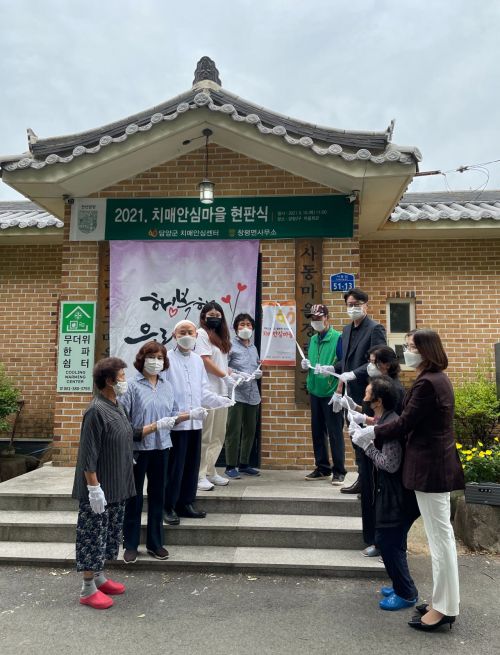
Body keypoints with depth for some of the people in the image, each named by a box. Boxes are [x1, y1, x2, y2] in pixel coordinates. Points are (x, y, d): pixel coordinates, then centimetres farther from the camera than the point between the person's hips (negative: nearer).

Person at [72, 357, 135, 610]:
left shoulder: (116, 406, 7)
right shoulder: (96, 411, -21)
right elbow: (88, 454, -21)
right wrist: (94, 487, -21)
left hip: (117, 486, 9)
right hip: (100, 488, -9)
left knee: (110, 533, 19)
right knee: (94, 535, 4)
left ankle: (98, 577, 35)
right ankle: (88, 589, 17)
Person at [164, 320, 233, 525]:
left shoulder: (198, 360, 14)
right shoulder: (167, 359, -4)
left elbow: (204, 392, 14)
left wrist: (223, 400, 0)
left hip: (195, 421, 6)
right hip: (175, 422, -6)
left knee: (192, 464, 12)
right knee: (174, 465, 0)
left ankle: (186, 503, 26)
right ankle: (169, 506, 15)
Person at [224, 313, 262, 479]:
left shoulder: (254, 347, 16)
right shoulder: (231, 345, -4)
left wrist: (259, 373, 1)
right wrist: (237, 374, -22)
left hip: (253, 394, 7)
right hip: (236, 394, -7)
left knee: (250, 430, 12)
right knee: (233, 431, -4)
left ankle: (244, 464, 25)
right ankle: (230, 466, 7)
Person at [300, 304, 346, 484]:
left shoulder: (337, 338, -9)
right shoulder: (313, 339, 13)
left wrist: (332, 369, -28)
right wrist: (306, 365, 0)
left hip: (331, 393, -7)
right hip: (315, 392, 7)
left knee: (335, 433, 1)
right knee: (317, 432, 12)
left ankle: (339, 471, 12)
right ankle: (322, 468, 24)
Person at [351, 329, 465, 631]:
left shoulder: (427, 383, -21)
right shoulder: (438, 379, 11)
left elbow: (405, 424, -18)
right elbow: (418, 421, 14)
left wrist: (372, 432, -5)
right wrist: (378, 425, 11)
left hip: (430, 466, -10)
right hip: (438, 462, 10)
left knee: (439, 535, 0)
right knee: (442, 533, 16)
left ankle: (444, 608, 13)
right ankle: (445, 600, 29)